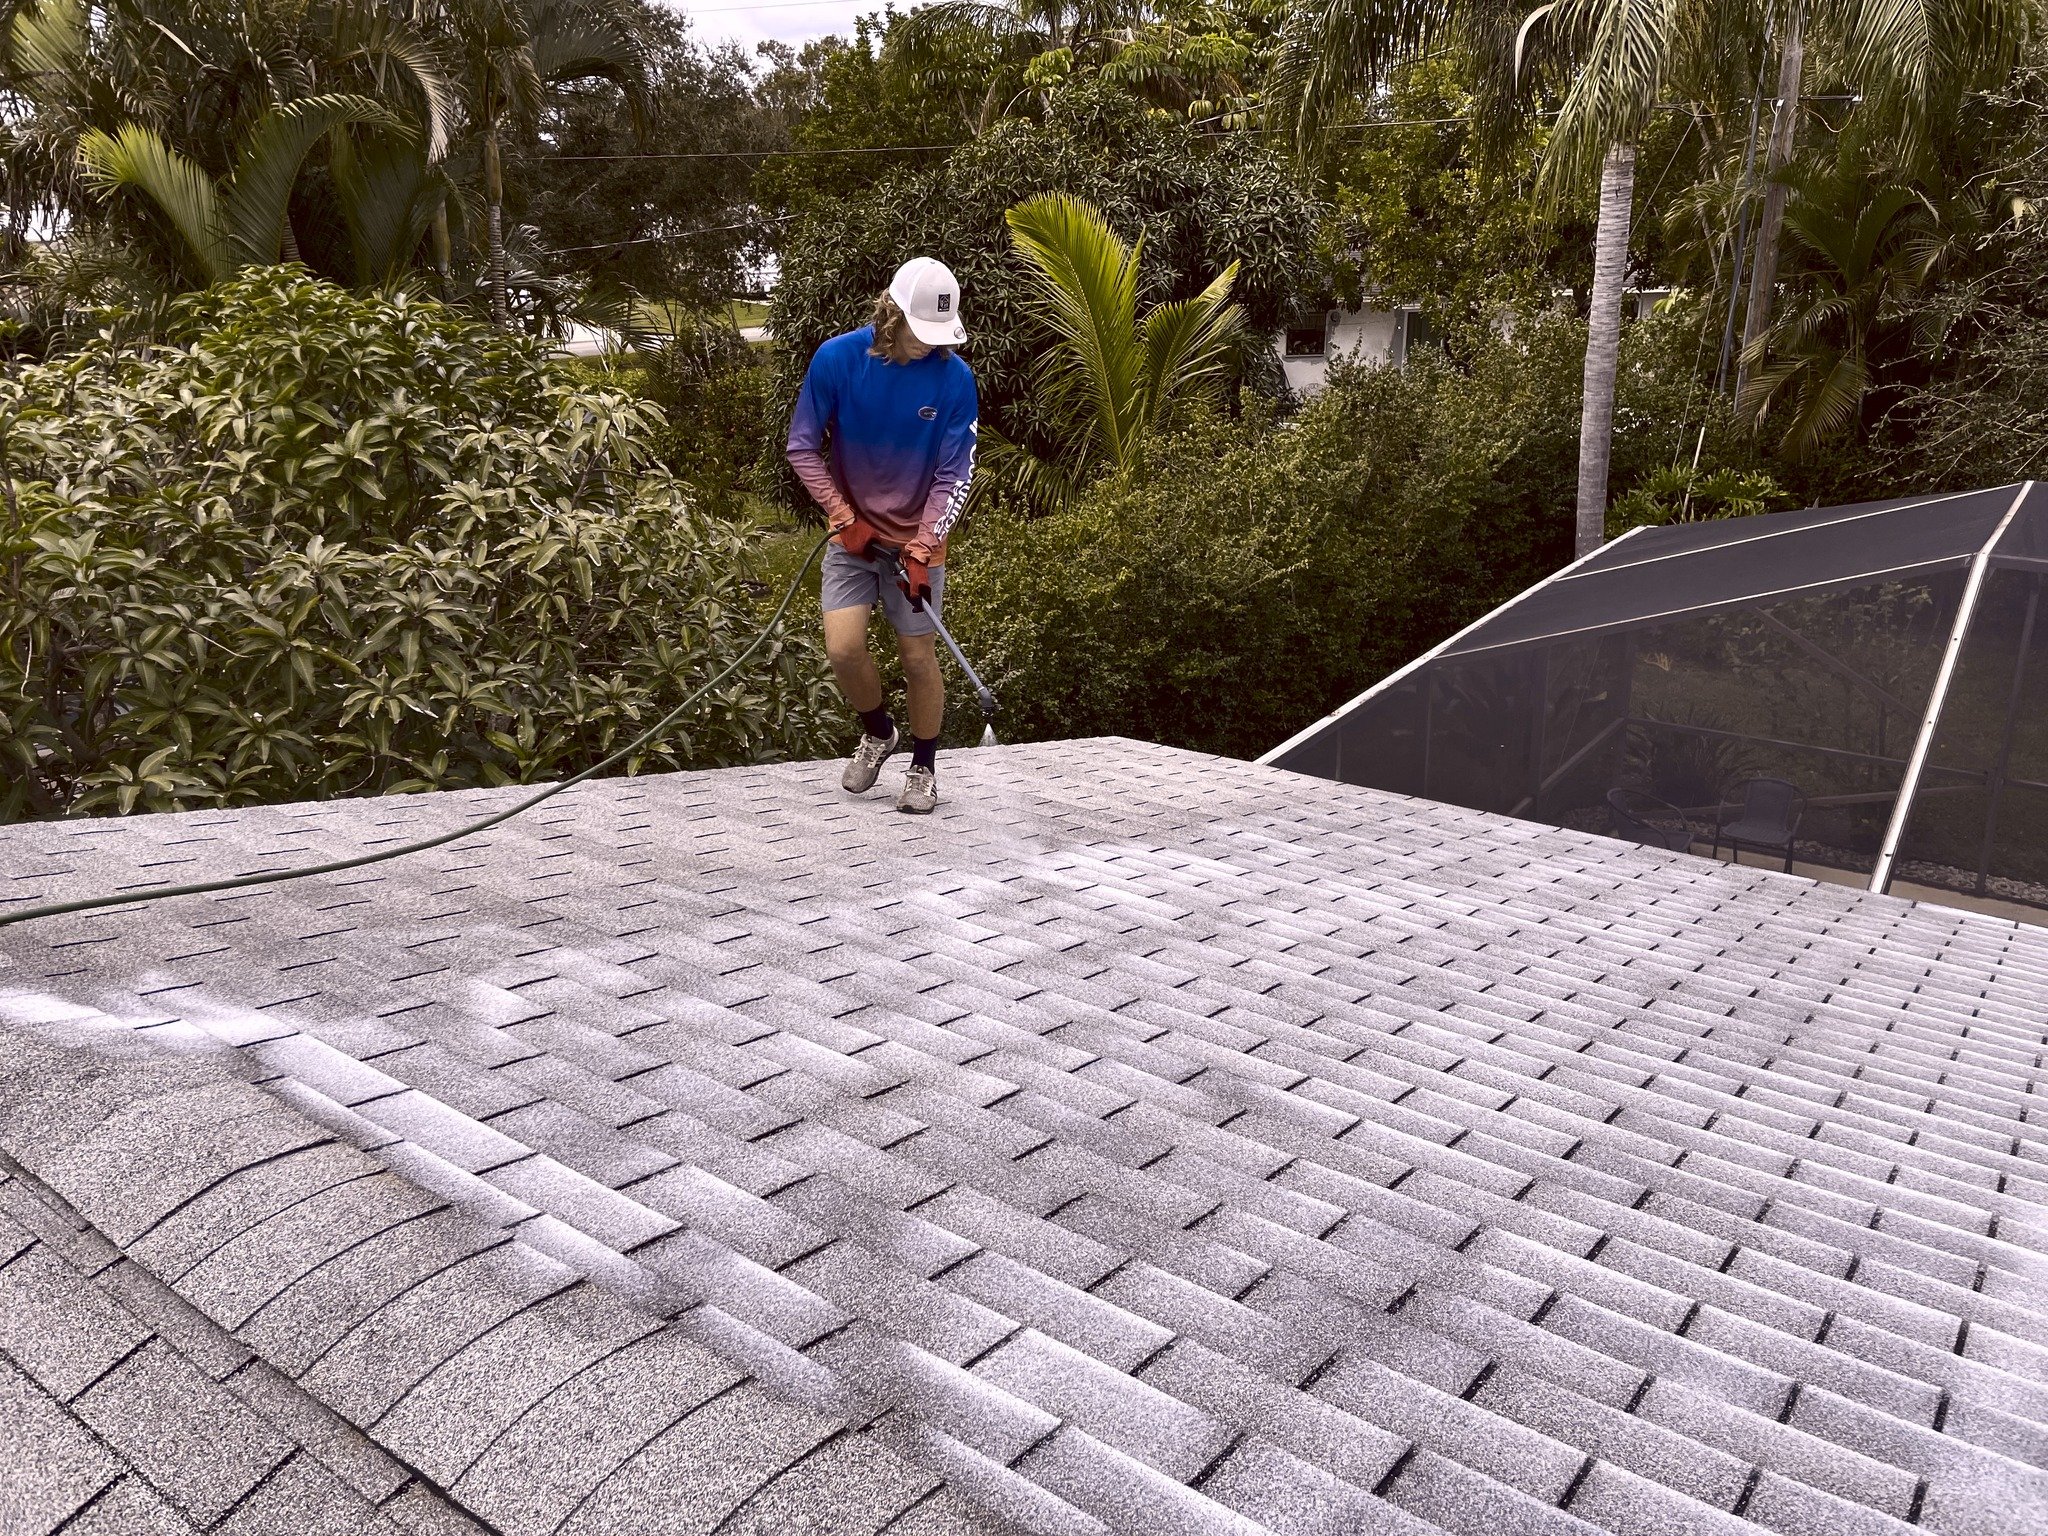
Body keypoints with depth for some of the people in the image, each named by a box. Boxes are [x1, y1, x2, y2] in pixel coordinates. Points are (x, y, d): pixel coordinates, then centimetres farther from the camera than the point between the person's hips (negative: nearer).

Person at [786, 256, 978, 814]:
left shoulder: (954, 377, -13)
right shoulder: (836, 359, -13)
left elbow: (954, 474, -10)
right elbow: (803, 448, -4)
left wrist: (922, 549, -18)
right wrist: (845, 517, -10)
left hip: (917, 537, 0)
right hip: (852, 532, 1)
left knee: (918, 654, 1)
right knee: (843, 647, -11)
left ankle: (924, 768, 20)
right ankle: (877, 732, 19)